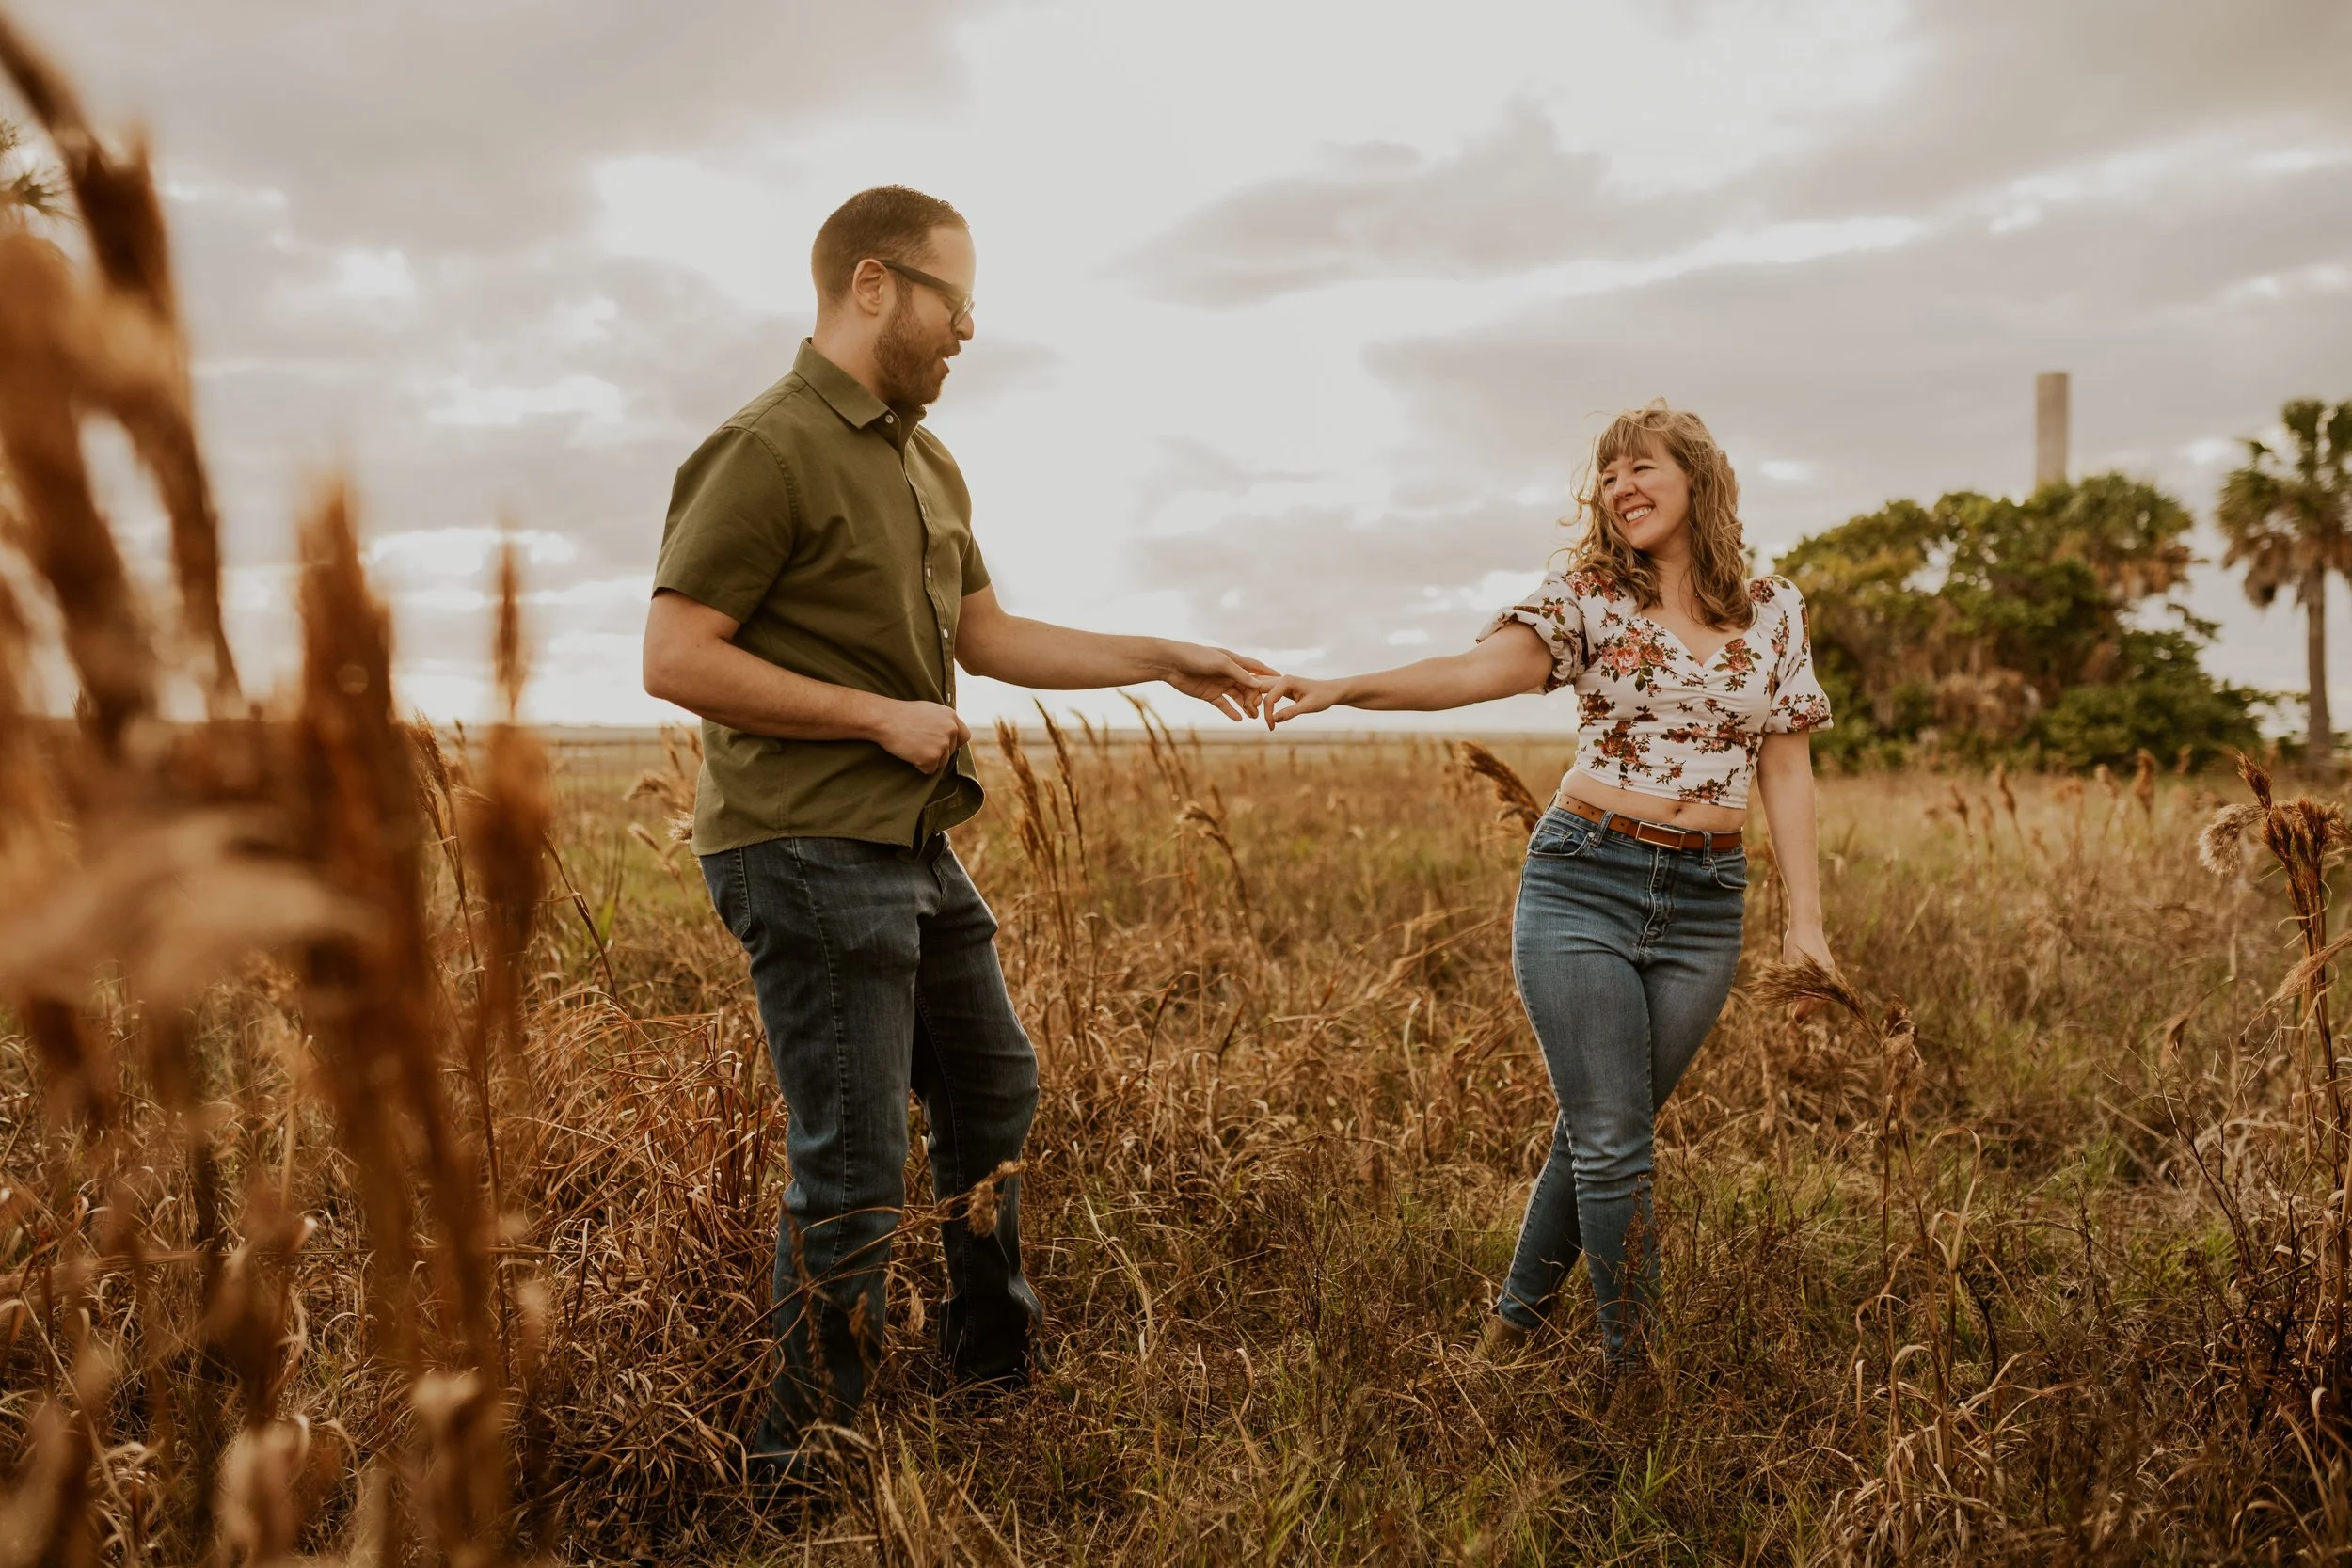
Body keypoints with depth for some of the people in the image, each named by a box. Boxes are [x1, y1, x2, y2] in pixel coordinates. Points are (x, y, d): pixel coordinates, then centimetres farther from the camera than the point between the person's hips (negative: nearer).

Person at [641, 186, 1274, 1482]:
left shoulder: (926, 463, 15)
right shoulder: (768, 452, -14)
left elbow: (989, 637, 18)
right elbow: (675, 659, -18)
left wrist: (1169, 662, 14)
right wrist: (878, 714, -17)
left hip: (912, 847, 10)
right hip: (807, 852, -10)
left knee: (993, 1092, 21)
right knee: (855, 1169, -4)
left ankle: (997, 1362, 42)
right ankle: (798, 1461, 16)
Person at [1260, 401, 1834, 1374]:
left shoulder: (1774, 612, 8)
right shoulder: (1586, 598, -1)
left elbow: (1786, 769, 8)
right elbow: (1475, 670, -16)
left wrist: (1805, 918, 4)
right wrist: (1343, 688, -32)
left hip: (1704, 904, 3)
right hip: (1582, 885, -2)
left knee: (1599, 1133, 11)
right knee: (1612, 1140, -2)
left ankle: (1517, 1317, 29)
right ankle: (1632, 1364, 13)